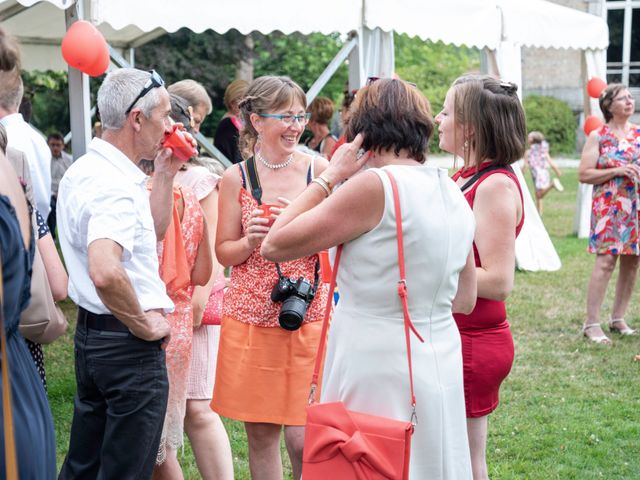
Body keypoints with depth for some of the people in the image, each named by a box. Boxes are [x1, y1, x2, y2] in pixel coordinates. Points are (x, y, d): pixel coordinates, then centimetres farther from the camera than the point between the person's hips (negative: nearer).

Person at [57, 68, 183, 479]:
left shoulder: (84, 171, 10)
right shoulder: (116, 185, -22)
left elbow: (152, 232, 20)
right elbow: (105, 272, -37)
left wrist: (166, 173, 11)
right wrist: (145, 326, -23)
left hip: (92, 333, 10)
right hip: (129, 345, -10)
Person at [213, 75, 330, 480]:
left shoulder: (319, 170, -1)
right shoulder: (236, 178, 2)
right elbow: (224, 252, 7)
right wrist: (251, 241, -14)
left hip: (309, 318, -1)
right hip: (250, 319, 2)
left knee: (302, 437, -4)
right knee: (260, 432, 9)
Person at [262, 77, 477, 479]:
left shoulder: (375, 185, -15)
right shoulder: (455, 194, 7)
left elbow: (274, 245, -11)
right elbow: (465, 300, 15)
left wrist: (331, 176, -5)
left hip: (378, 374, -7)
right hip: (440, 372, 8)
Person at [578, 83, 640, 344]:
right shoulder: (598, 136, -2)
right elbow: (584, 174, -7)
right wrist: (616, 171, -15)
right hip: (608, 207, -5)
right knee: (605, 261, -12)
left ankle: (618, 318, 18)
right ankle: (591, 323, -8)